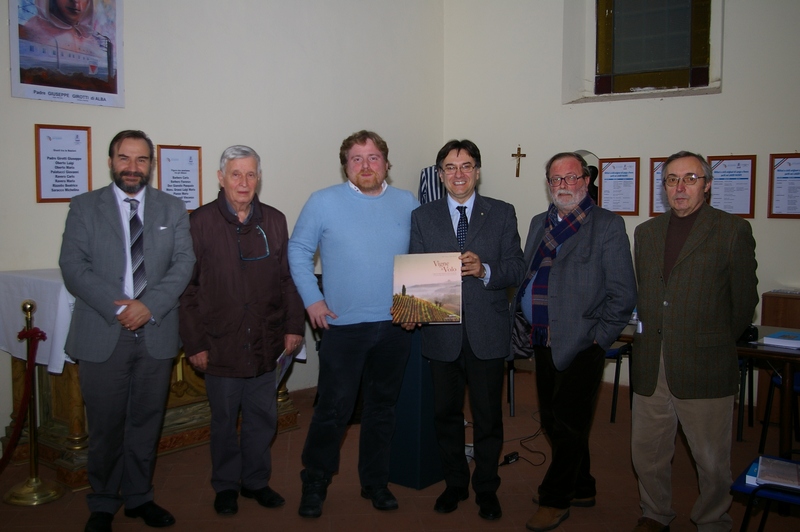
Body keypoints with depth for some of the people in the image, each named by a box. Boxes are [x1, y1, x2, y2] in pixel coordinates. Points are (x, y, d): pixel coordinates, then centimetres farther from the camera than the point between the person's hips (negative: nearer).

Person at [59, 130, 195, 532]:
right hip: (102, 334, -1)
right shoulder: (84, 207, 4)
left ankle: (139, 497, 28)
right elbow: (73, 267, -5)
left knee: (147, 422, 12)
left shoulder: (173, 209, 8)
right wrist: (117, 307, -16)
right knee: (105, 425, 6)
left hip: (156, 332, 2)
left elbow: (184, 263, -1)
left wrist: (149, 305, -15)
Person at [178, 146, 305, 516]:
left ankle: (256, 481, 31)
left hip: (265, 343, 3)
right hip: (220, 345, -3)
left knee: (263, 418, 12)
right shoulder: (200, 222, -5)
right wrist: (194, 343, -7)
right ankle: (225, 486, 30)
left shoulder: (275, 221, 5)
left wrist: (294, 326, 2)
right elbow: (187, 287, -5)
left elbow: (288, 277, 8)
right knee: (224, 420, 12)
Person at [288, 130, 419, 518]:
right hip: (343, 325, -3)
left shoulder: (408, 205, 6)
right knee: (334, 409, -2)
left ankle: (375, 482, 31)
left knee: (382, 406, 14)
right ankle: (314, 484, 19)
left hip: (396, 326, 3)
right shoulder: (323, 202, -2)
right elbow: (298, 251, 2)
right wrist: (312, 300, -6)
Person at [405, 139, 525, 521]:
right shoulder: (422, 217, 6)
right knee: (446, 413, 13)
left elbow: (516, 268, -3)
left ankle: (486, 488, 27)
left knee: (488, 414, 8)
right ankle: (454, 483, 32)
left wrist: (484, 270, -22)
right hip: (442, 332, 1)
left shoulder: (502, 213, 3)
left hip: (487, 331, -1)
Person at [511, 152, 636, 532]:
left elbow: (623, 294, -8)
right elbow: (524, 278, 17)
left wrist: (598, 340, -11)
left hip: (580, 345, -6)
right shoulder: (539, 224, 13)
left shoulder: (608, 225, -6)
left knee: (568, 425, 3)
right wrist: (523, 325, 7)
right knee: (552, 422, 15)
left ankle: (554, 500, 19)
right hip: (543, 344, 7)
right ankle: (582, 489, 34)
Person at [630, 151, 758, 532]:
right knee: (646, 452, 15)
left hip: (703, 368, -4)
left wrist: (714, 343, 6)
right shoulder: (646, 232, 13)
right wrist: (651, 338, 9)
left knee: (712, 459, 8)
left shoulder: (733, 231, -2)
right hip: (651, 367, 5)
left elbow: (744, 301, 1)